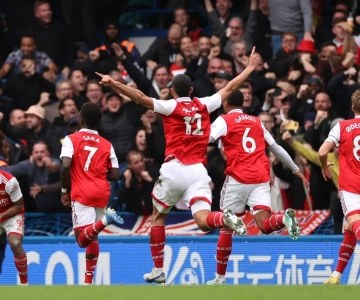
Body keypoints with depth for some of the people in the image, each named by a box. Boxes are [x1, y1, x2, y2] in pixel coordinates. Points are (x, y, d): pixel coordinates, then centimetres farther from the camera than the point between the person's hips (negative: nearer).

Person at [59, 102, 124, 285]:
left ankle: (104, 220, -39)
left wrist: (64, 191, -2)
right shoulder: (106, 145, 11)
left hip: (82, 194, -5)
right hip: (102, 194, 5)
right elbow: (115, 175, 5)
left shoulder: (71, 139, 0)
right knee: (92, 238, 15)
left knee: (82, 239, -12)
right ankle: (88, 282, 12)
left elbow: (65, 166, -14)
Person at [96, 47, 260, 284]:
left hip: (174, 169, -2)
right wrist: (250, 68, 36)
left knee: (158, 217, 17)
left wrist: (113, 83, -15)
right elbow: (230, 89, 24)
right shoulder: (204, 105, 12)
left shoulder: (171, 107, 1)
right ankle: (225, 218, -42)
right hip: (198, 171, 2)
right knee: (203, 221, -7)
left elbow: (141, 98, -12)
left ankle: (158, 271, 17)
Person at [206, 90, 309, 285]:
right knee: (265, 225, -6)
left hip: (238, 179, -3)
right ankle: (284, 218, -39)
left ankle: (220, 278, 12)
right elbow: (277, 148, 24)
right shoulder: (257, 122, 19)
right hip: (261, 179, 3)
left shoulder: (224, 120, 5)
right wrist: (296, 170, 33)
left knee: (226, 227, 8)